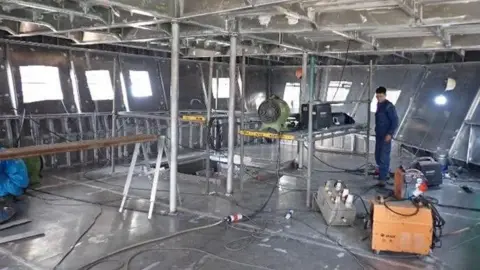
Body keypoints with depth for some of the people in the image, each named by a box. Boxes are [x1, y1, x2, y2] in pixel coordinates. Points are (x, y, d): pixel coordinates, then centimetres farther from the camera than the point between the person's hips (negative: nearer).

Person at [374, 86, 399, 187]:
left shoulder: (389, 106, -15)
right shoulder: (378, 104, 10)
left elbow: (395, 121, -17)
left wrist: (390, 133, -22)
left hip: (386, 135, -8)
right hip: (379, 135, 9)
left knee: (384, 157, -7)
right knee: (378, 156, 16)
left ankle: (382, 179, -3)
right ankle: (385, 172, 36)